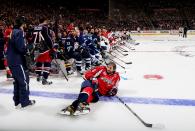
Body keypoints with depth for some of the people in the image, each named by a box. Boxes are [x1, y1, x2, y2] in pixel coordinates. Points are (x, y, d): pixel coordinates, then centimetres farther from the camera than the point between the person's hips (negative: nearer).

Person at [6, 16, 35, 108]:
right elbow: (20, 47, -23)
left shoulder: (13, 31, 16)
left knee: (17, 80, 16)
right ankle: (24, 101, 7)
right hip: (17, 60, -9)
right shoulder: (19, 32, -13)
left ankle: (17, 101, 22)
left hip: (11, 60, 9)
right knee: (24, 80, 0)